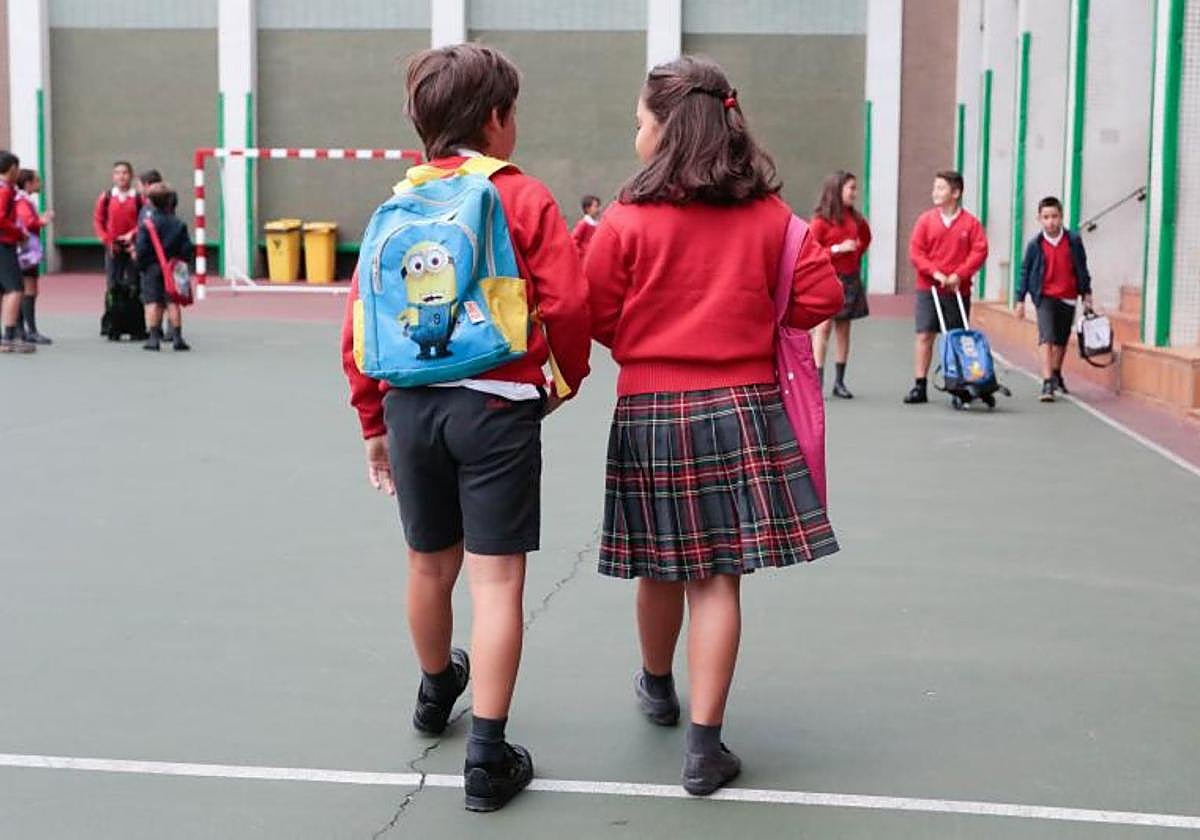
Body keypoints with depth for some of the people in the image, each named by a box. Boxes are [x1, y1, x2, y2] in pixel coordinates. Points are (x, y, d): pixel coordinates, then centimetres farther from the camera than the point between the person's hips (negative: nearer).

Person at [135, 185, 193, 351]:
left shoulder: (146, 224, -9)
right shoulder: (178, 224, 0)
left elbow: (141, 249, -11)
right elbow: (187, 248, -1)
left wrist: (140, 265, 2)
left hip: (151, 268, -2)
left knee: (152, 303, 2)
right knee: (173, 302, 7)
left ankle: (154, 337, -2)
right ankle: (177, 337, 5)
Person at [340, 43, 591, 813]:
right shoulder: (526, 199, -4)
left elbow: (361, 321, 6)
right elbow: (568, 304, -12)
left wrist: (374, 420, 15)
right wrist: (567, 378, 7)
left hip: (411, 404, 5)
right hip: (495, 407, -5)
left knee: (430, 563, 21)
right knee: (496, 579, 0)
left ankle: (436, 691, 47)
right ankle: (487, 757, 2)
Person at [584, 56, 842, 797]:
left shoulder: (627, 221, -7)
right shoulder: (769, 215, 0)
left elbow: (599, 323, -3)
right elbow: (822, 297, 1)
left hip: (651, 411, 0)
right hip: (741, 405, 1)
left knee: (663, 568, 16)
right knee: (719, 577, 2)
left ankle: (657, 686, 41)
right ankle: (704, 745, 3)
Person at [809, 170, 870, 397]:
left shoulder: (855, 218, 9)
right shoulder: (821, 220, -8)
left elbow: (865, 238, 28)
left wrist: (857, 253, 12)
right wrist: (838, 249, -16)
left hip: (850, 279, 6)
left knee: (843, 328, 7)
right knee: (823, 327, -9)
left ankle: (839, 381, 11)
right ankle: (817, 381, -7)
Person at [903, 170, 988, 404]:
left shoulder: (970, 222, 1)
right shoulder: (926, 219, 4)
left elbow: (980, 251, -4)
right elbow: (915, 252, 0)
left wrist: (958, 275, -14)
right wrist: (935, 273, -12)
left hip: (959, 290, -1)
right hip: (928, 288, 1)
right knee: (924, 335, -3)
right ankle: (920, 387, 0)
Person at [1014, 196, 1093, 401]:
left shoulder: (1074, 240, -3)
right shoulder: (1035, 244, -7)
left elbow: (1082, 268, 7)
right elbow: (1025, 271, 1)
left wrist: (1086, 294, 9)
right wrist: (1019, 299, -1)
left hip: (1068, 298, 3)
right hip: (1045, 297, -3)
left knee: (1061, 340, 16)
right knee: (1047, 338, -16)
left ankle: (1056, 374, 39)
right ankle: (1048, 383, -20)